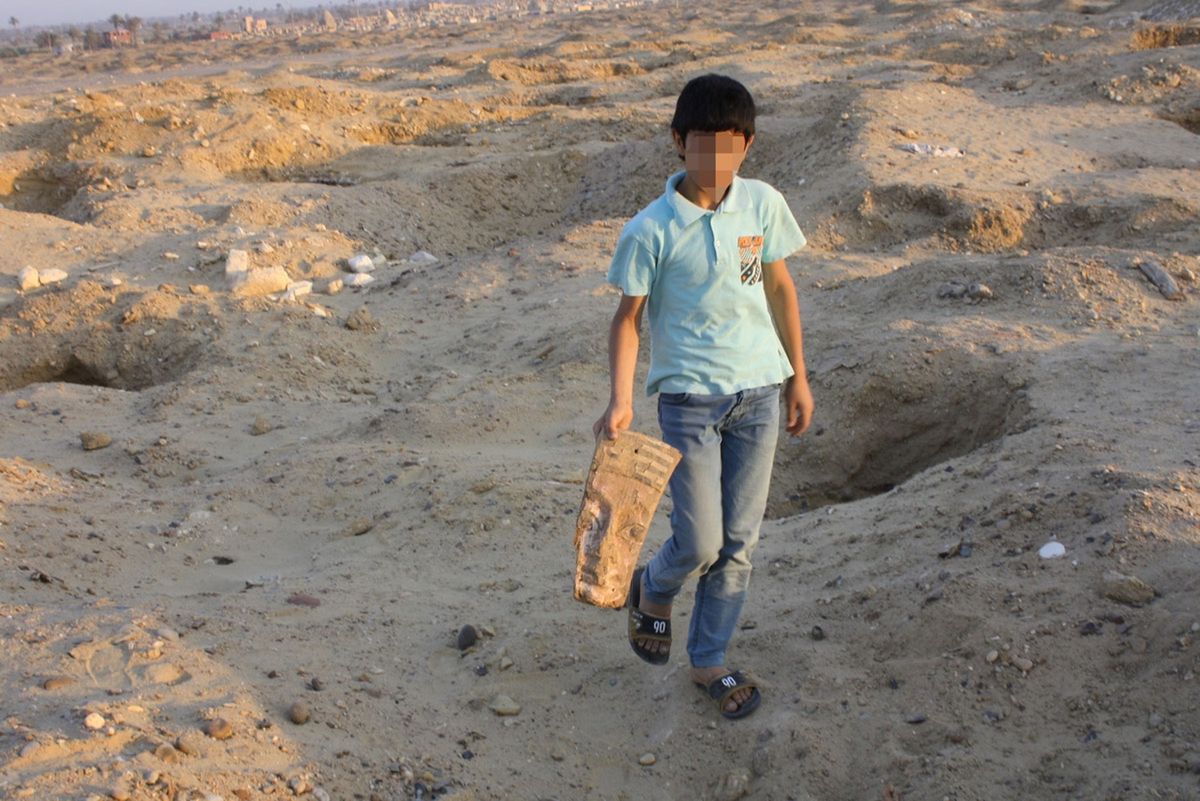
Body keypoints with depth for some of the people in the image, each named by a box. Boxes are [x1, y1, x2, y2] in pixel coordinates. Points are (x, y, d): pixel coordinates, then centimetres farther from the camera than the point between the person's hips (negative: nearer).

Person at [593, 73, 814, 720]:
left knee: (739, 540, 8)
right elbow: (628, 317, -5)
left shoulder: (764, 205, 0)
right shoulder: (651, 230, -11)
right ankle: (652, 592, 30)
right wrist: (620, 401, -17)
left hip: (759, 391, 4)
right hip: (689, 398, -3)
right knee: (699, 542, -5)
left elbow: (780, 289, 11)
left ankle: (709, 660, 26)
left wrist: (798, 377, 14)